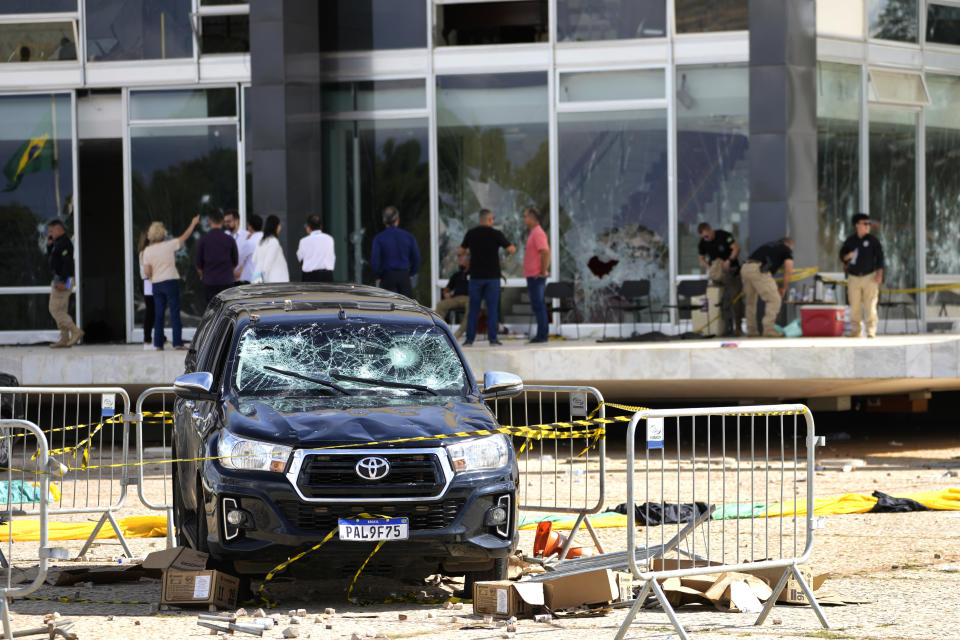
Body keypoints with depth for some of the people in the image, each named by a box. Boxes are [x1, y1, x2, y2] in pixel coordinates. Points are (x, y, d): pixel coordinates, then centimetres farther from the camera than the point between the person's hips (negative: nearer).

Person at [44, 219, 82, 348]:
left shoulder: (64, 243, -15)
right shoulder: (58, 243, 17)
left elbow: (67, 263, -24)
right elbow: (50, 257, 28)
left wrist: (62, 281, -28)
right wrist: (49, 245, 13)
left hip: (63, 280, -11)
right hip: (59, 279, 11)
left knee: (55, 309, -11)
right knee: (61, 311, 10)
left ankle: (75, 331, -11)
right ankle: (64, 339, 11)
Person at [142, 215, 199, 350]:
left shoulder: (147, 251, -1)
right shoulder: (169, 245, -7)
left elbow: (147, 271, -3)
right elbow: (184, 237, 7)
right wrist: (193, 223, 21)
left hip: (156, 284, 3)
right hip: (171, 282, -3)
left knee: (159, 314, 8)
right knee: (175, 313, -1)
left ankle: (158, 344, 6)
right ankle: (178, 343, -5)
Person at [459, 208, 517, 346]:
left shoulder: (471, 234, 1)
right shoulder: (496, 234, -6)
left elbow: (460, 252, 9)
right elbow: (511, 250, -7)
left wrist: (463, 250, 32)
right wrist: (513, 249, 16)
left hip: (476, 276, 2)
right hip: (492, 276, -2)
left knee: (473, 309, 6)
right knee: (492, 308, 1)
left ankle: (469, 338, 2)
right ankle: (492, 338, -2)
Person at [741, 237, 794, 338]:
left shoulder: (769, 245, 34)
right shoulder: (787, 250, 17)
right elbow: (788, 271, 8)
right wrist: (783, 289, 18)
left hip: (745, 268, 7)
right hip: (759, 270, -7)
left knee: (751, 301, 20)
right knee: (774, 300, 0)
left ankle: (751, 331, 23)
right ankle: (768, 330, -7)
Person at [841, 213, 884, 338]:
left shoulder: (872, 240, 3)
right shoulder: (850, 241, 7)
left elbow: (880, 257, 2)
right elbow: (842, 255, 12)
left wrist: (879, 274, -6)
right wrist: (848, 256, -12)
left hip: (869, 277, -2)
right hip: (854, 277, 2)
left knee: (870, 306, -7)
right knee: (855, 306, 0)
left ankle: (871, 331, -4)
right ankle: (856, 331, 6)